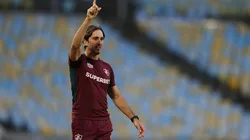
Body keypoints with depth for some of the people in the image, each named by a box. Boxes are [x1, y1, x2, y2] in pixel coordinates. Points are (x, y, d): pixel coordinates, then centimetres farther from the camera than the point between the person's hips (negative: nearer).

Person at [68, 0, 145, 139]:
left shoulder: (107, 68, 14)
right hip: (83, 123, -5)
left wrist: (134, 118, 7)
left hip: (104, 124, 5)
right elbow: (75, 45, -24)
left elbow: (117, 96, 17)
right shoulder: (78, 61, -2)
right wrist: (88, 19, -34)